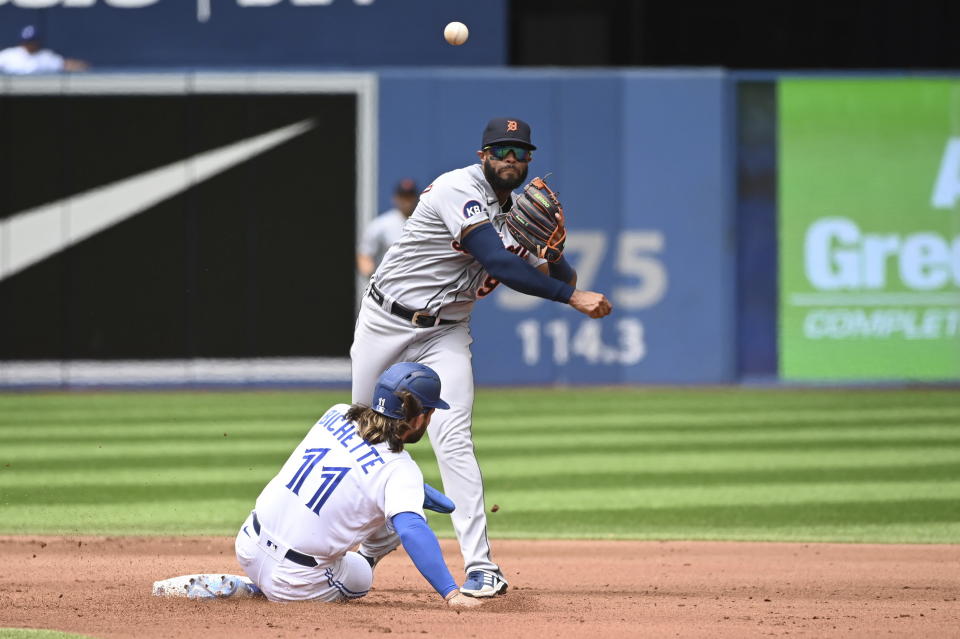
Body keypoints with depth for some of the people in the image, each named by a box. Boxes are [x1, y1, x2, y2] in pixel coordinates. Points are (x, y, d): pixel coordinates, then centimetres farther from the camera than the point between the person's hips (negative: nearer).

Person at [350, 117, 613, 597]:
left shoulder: (519, 214, 1)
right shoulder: (460, 189, -20)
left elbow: (562, 282, 2)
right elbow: (497, 263, -31)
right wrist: (573, 298, -35)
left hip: (445, 336, 3)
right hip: (385, 323, -3)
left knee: (451, 437, -15)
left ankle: (481, 567, -20)